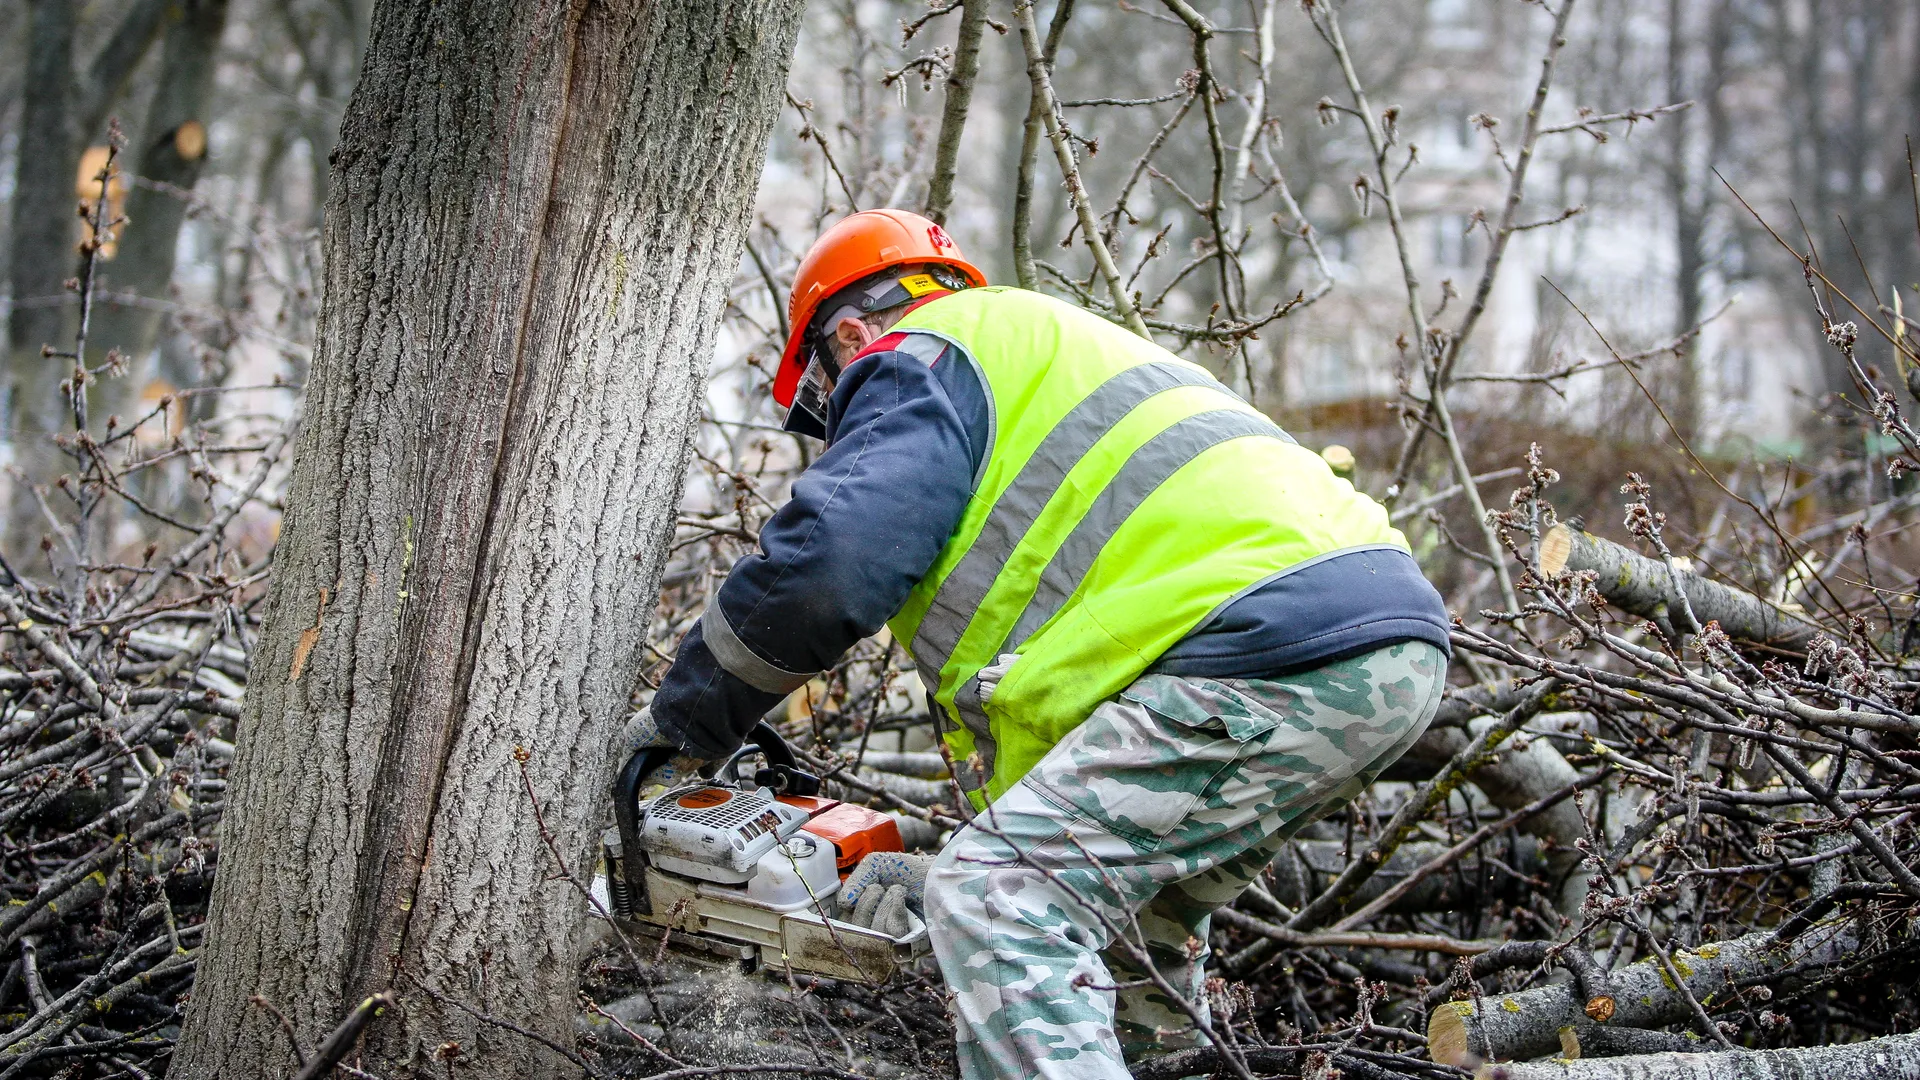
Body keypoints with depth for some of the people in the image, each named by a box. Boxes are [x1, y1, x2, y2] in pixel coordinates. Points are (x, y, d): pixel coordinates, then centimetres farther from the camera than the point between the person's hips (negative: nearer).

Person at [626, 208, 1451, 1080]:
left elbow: (823, 566, -8)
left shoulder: (922, 364, 8)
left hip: (1272, 648, -10)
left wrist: (685, 719, 8)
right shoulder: (1062, 359, 37)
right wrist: (984, 866, 34)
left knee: (1005, 910, -10)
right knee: (1135, 916, 25)